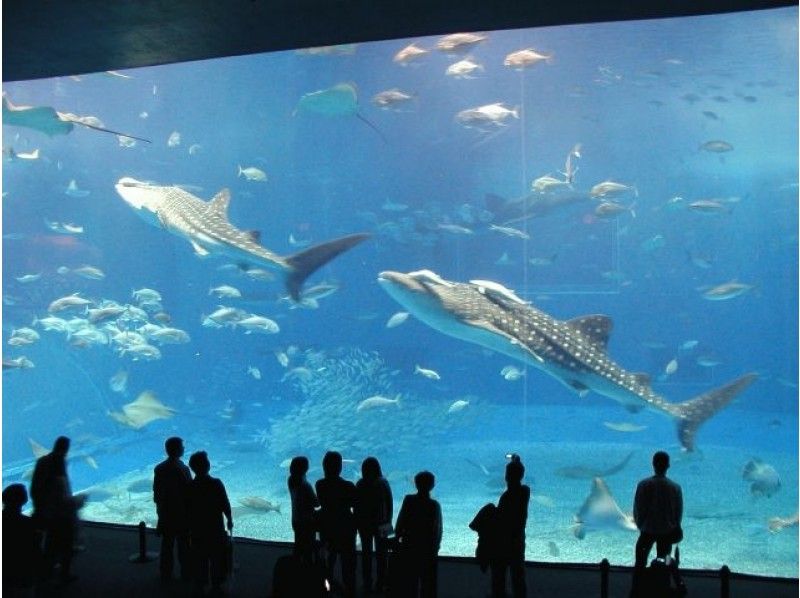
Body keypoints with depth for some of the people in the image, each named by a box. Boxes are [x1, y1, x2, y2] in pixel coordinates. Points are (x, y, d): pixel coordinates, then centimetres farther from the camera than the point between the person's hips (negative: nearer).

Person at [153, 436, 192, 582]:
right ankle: (186, 573, 17)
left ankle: (165, 574, 21)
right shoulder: (182, 469, -20)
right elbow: (189, 492, -17)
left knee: (167, 544, 14)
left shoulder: (159, 469, -2)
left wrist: (159, 507, 17)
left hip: (165, 513, 5)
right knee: (184, 544, 8)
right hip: (182, 513, -5)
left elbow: (156, 492, 4)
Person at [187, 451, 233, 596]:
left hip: (196, 529, 2)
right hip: (215, 527, -2)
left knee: (200, 557, 14)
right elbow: (225, 504, -11)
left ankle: (200, 584, 22)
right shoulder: (216, 483, -15)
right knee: (216, 557, 12)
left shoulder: (189, 487, -8)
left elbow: (186, 509, -2)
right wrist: (229, 519, 5)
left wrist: (188, 526, 11)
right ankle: (216, 585, 17)